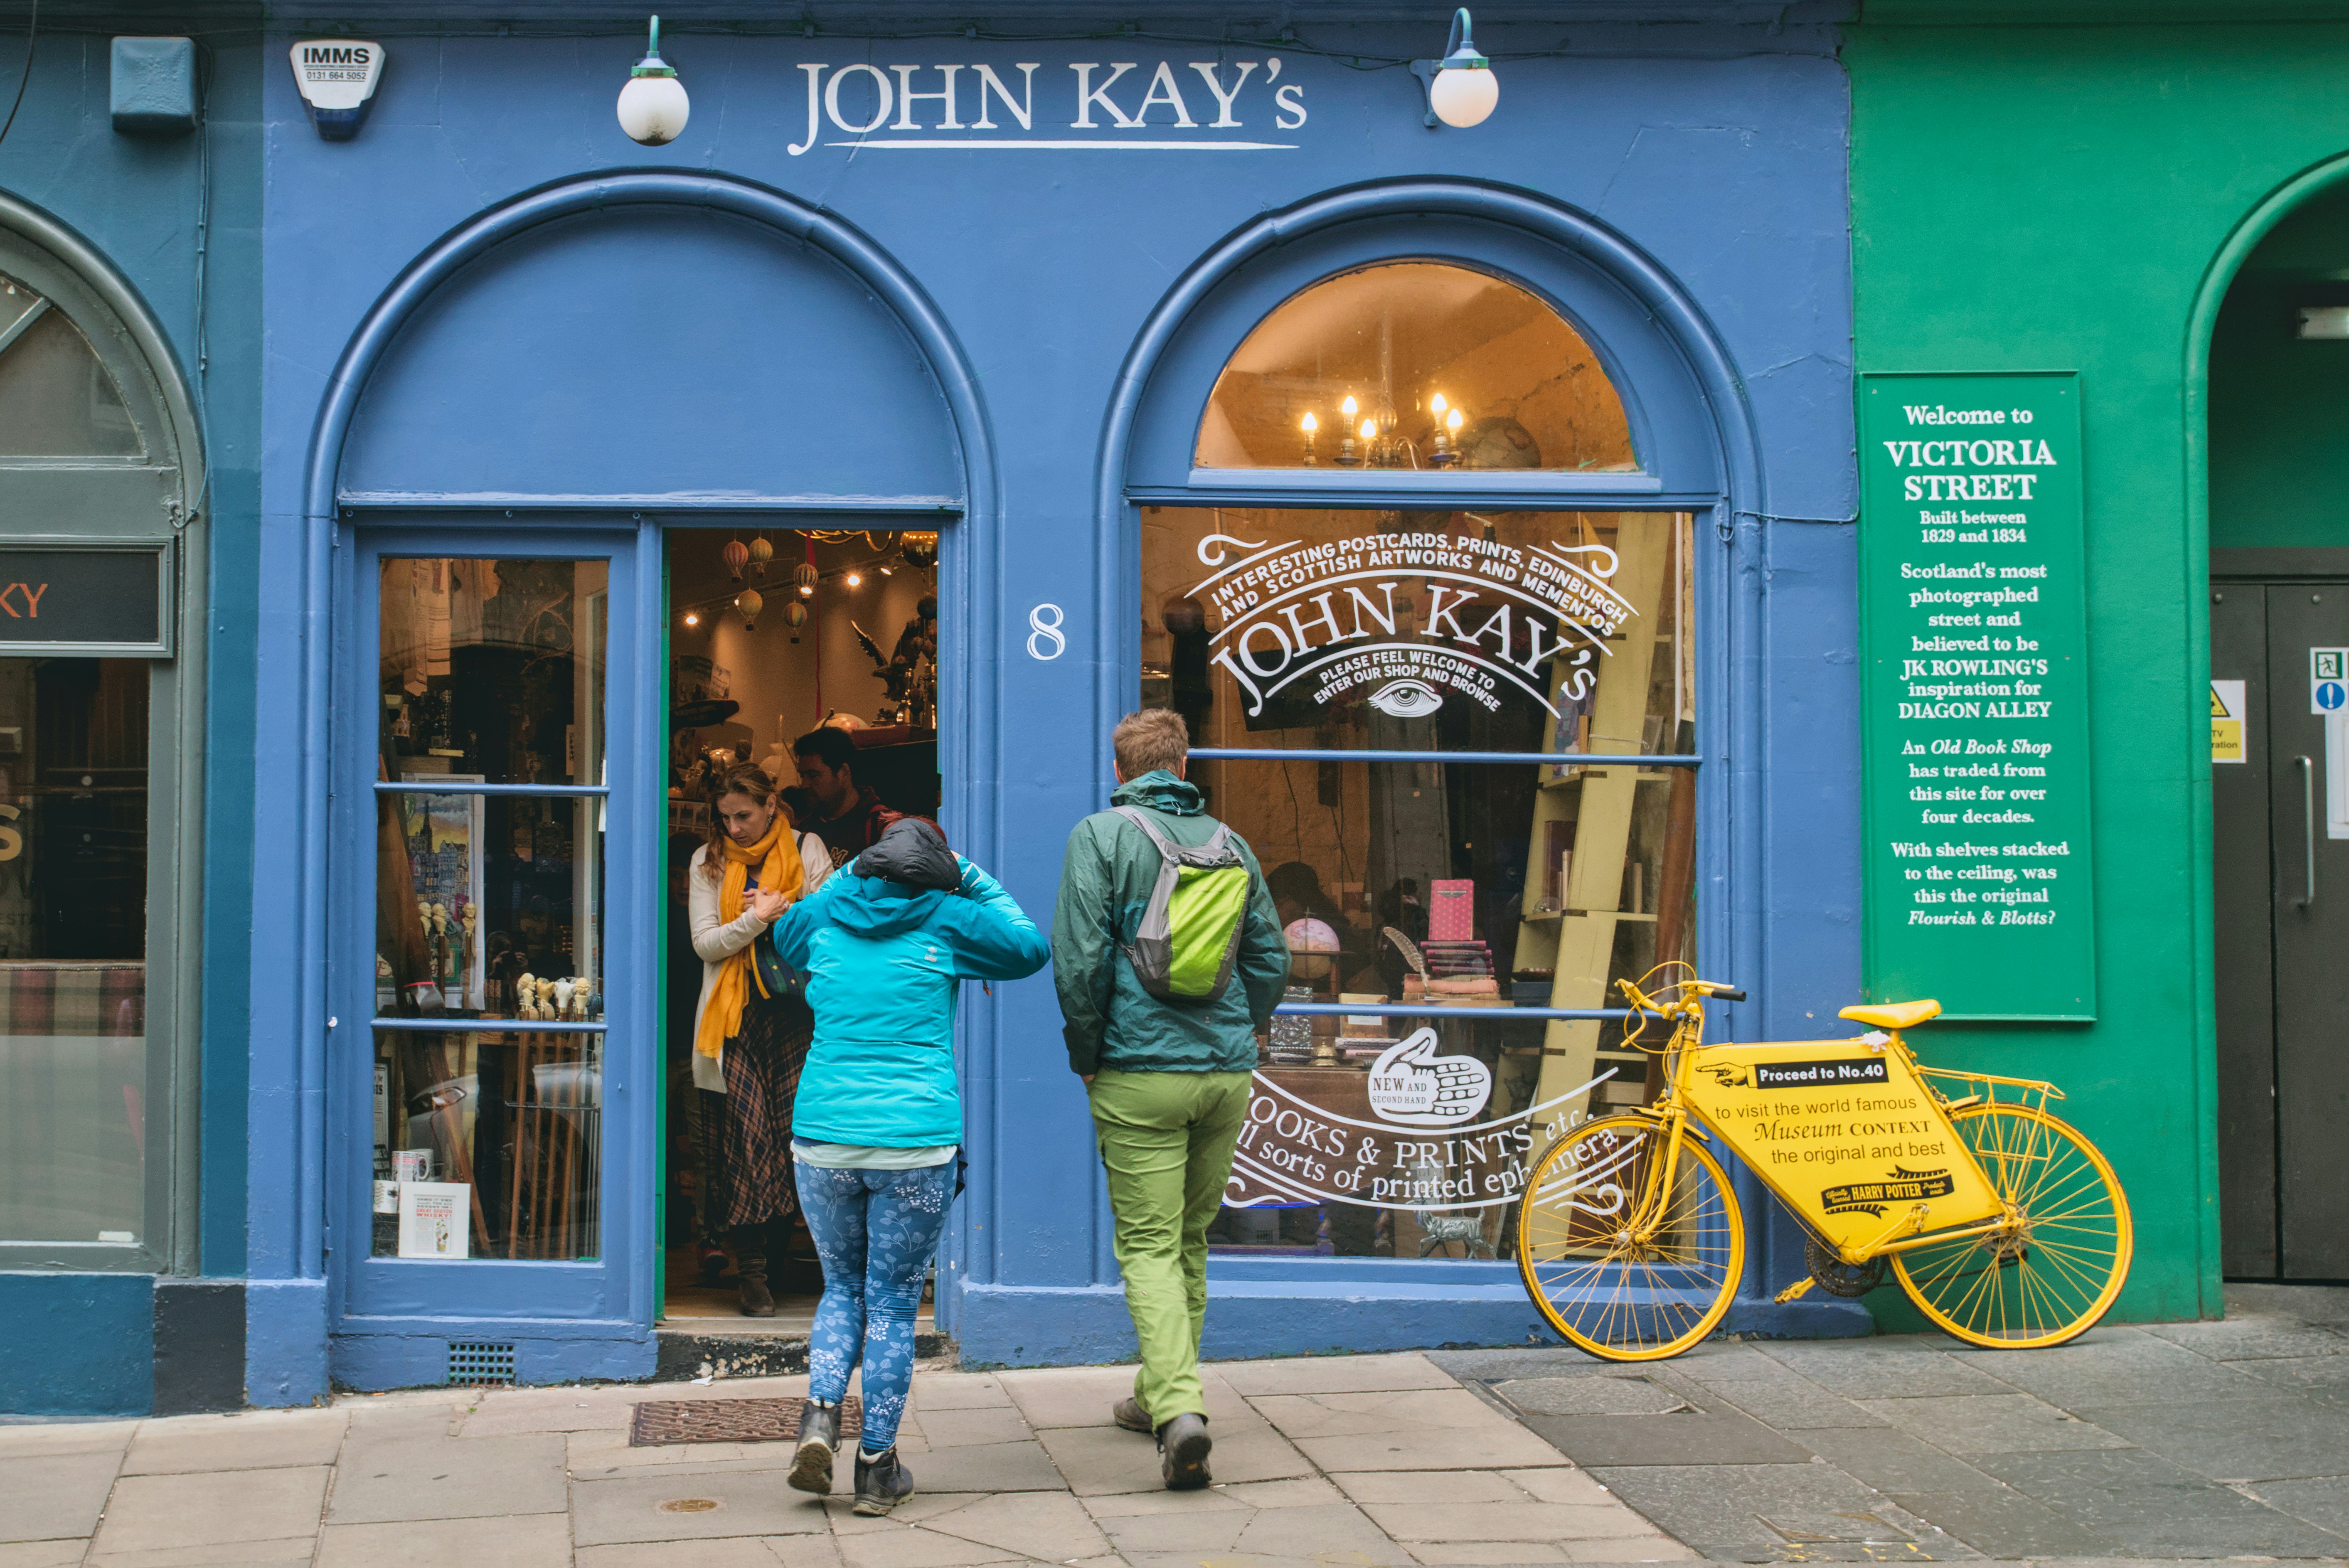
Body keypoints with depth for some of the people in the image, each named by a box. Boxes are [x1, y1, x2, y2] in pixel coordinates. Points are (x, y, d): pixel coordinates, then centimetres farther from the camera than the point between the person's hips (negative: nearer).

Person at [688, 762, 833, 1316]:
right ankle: (751, 1271, 1)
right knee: (744, 1139, -5)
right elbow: (705, 944, 0)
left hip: (796, 1014, 0)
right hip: (736, 1019, 0)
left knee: (799, 1135, -4)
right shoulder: (709, 861, 8)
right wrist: (759, 917, -12)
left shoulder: (807, 850, 7)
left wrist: (779, 913, -11)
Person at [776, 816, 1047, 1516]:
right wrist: (975, 881, 20)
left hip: (824, 1135, 3)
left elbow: (783, 940, 32)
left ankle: (820, 1411, -2)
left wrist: (849, 874, 28)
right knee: (894, 1303, 7)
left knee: (844, 1288, 20)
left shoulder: (826, 917, 8)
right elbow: (1029, 948, 15)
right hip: (916, 1141, -3)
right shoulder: (947, 921, 0)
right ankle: (877, 1465, 10)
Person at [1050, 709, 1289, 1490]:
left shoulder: (1101, 836, -3)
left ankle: (1180, 1410, -19)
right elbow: (1271, 960, 11)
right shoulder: (1228, 843, 11)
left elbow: (1080, 958, -10)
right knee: (1190, 1240, 18)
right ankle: (1159, 1393, 29)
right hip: (1227, 1075, 5)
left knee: (1150, 1246, -4)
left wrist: (1087, 1058, 1)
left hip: (1141, 1073, -4)